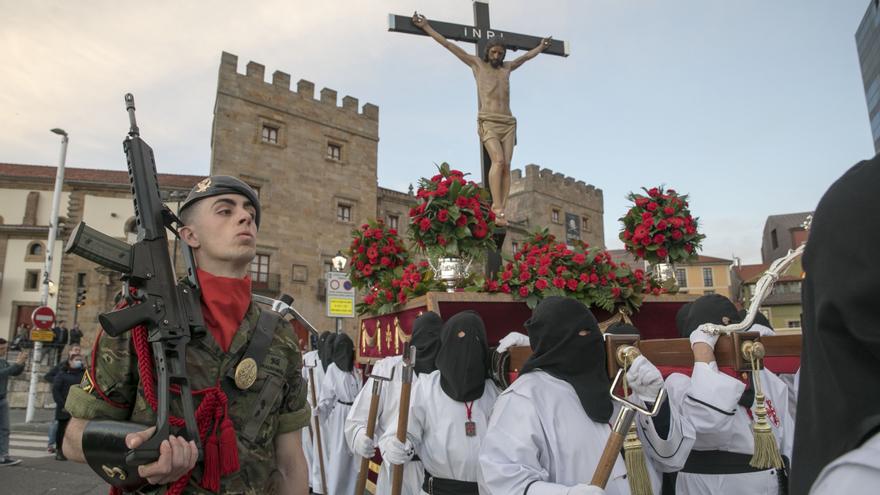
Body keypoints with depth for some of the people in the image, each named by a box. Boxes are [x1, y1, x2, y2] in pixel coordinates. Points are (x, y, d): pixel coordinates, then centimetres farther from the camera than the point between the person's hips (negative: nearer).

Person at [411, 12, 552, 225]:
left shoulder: (507, 67, 22)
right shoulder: (477, 63, 12)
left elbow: (525, 57, 42)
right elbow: (449, 45, 13)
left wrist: (540, 47, 55)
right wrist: (426, 28, 14)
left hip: (508, 123, 4)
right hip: (488, 122, -4)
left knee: (506, 165, -10)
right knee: (498, 160, -24)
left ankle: (501, 211, -15)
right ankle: (497, 207, -28)